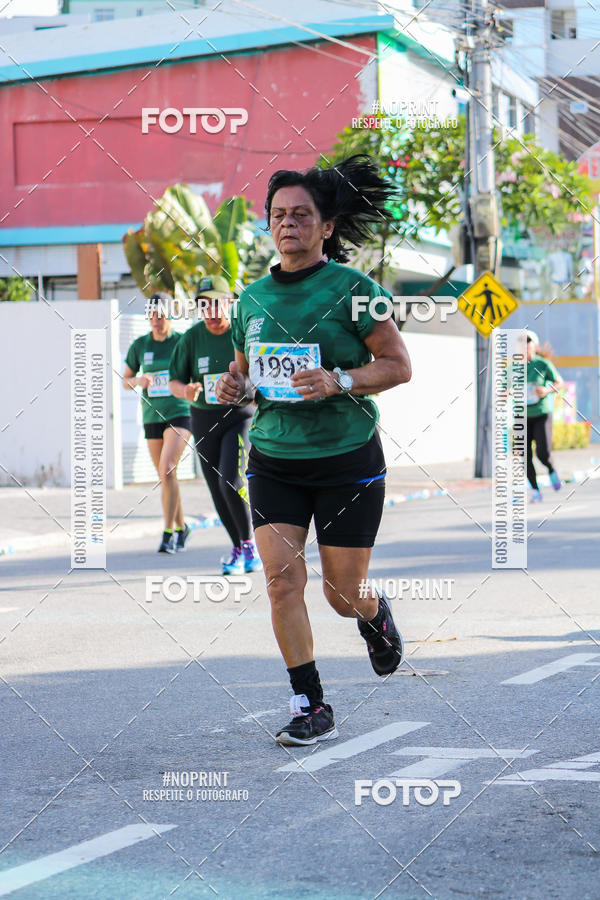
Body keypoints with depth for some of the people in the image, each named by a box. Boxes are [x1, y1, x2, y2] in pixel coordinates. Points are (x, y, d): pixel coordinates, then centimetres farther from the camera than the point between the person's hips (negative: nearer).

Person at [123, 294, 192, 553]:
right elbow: (125, 380, 13)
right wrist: (137, 381, -10)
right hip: (152, 416, 4)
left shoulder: (182, 342, -2)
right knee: (165, 477, 9)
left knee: (167, 469, -20)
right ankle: (181, 527, 27)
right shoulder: (140, 345, 5)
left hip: (179, 414, -4)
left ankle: (168, 533, -17)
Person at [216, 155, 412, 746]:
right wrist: (234, 386, -2)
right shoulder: (252, 299, 7)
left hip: (347, 461, -3)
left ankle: (375, 614, 41)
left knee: (344, 594, 3)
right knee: (282, 578, -10)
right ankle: (310, 707, -1)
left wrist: (340, 381, -22)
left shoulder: (353, 289, -8)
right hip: (272, 461, 4)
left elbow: (398, 365, -6)